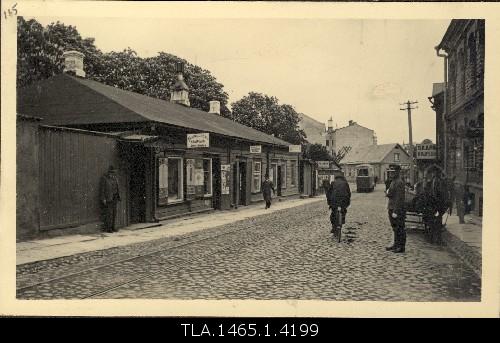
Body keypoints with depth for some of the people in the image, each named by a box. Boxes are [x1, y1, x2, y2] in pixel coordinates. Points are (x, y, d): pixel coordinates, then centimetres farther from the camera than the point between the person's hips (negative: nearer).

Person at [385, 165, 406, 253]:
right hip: (392, 208, 10)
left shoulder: (399, 182, -17)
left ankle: (401, 247, 5)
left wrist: (395, 211, -22)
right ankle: (396, 245, 26)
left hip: (398, 209, -10)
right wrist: (387, 193, 3)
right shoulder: (393, 181, 14)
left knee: (400, 228, -2)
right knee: (395, 228, 16)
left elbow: (399, 198, -21)